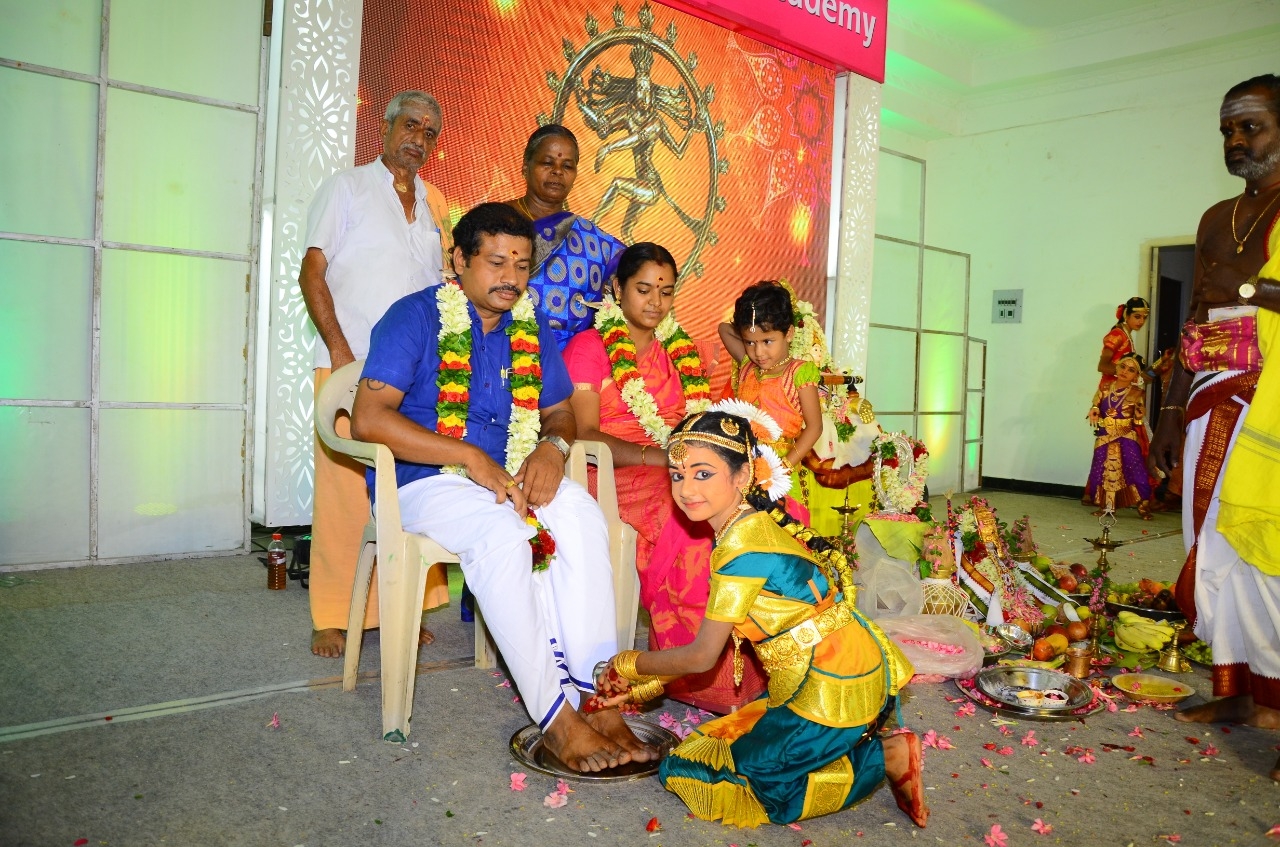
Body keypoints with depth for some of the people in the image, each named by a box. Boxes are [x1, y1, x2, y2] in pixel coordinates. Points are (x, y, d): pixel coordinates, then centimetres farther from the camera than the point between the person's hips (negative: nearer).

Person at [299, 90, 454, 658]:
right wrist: (339, 349, -12)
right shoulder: (347, 187, 6)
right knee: (344, 489, -4)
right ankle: (333, 617, 5)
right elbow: (312, 273, -1)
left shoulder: (433, 205, 19)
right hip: (350, 366, -4)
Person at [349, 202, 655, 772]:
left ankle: (597, 695, -26)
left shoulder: (531, 327, 10)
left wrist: (552, 446, -10)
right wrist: (471, 457, -23)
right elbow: (367, 418, -18)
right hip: (424, 481, -5)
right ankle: (557, 718, -30)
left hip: (515, 477, 5)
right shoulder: (417, 317, -7)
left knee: (581, 514, -26)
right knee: (502, 531, -35)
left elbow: (560, 411, 16)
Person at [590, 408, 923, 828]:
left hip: (833, 693, -9)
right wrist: (642, 685, 12)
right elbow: (714, 642, 10)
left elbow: (701, 656, -15)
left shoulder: (742, 542, -23)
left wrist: (627, 664, 1)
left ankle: (885, 759, 0)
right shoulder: (755, 526, 5)